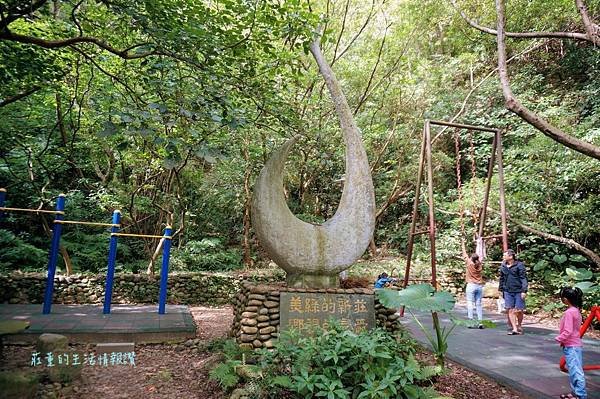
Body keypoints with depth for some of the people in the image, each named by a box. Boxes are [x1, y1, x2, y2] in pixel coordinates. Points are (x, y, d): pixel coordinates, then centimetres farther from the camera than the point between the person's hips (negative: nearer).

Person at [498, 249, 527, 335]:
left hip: (518, 291, -4)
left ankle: (519, 326, 26)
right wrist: (500, 289, 16)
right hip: (507, 291, 4)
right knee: (510, 310, 0)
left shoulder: (519, 265, -7)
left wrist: (524, 290, -13)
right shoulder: (503, 266, 8)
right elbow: (502, 278, 17)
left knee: (518, 310, 4)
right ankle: (514, 329, 5)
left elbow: (523, 278, -8)